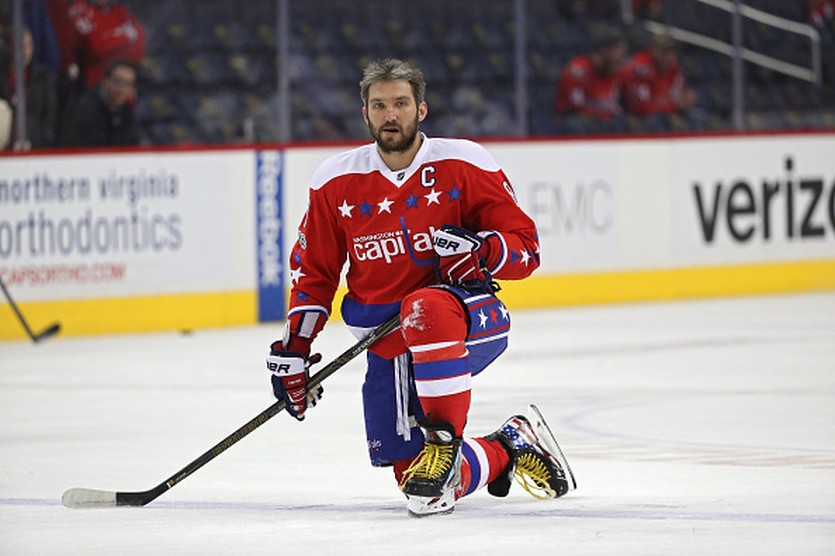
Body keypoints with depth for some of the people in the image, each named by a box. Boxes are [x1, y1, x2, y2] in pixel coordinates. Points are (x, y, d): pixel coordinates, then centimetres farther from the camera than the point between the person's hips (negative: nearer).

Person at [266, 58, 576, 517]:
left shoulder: (463, 164, -6)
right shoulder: (337, 182, 2)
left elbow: (525, 249, -4)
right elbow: (313, 271, 11)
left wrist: (480, 251, -25)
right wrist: (294, 349, 3)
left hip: (474, 321, -4)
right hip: (387, 343, 4)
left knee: (426, 310, -41)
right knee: (410, 474, -4)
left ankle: (445, 443, -29)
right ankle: (506, 449, 25)